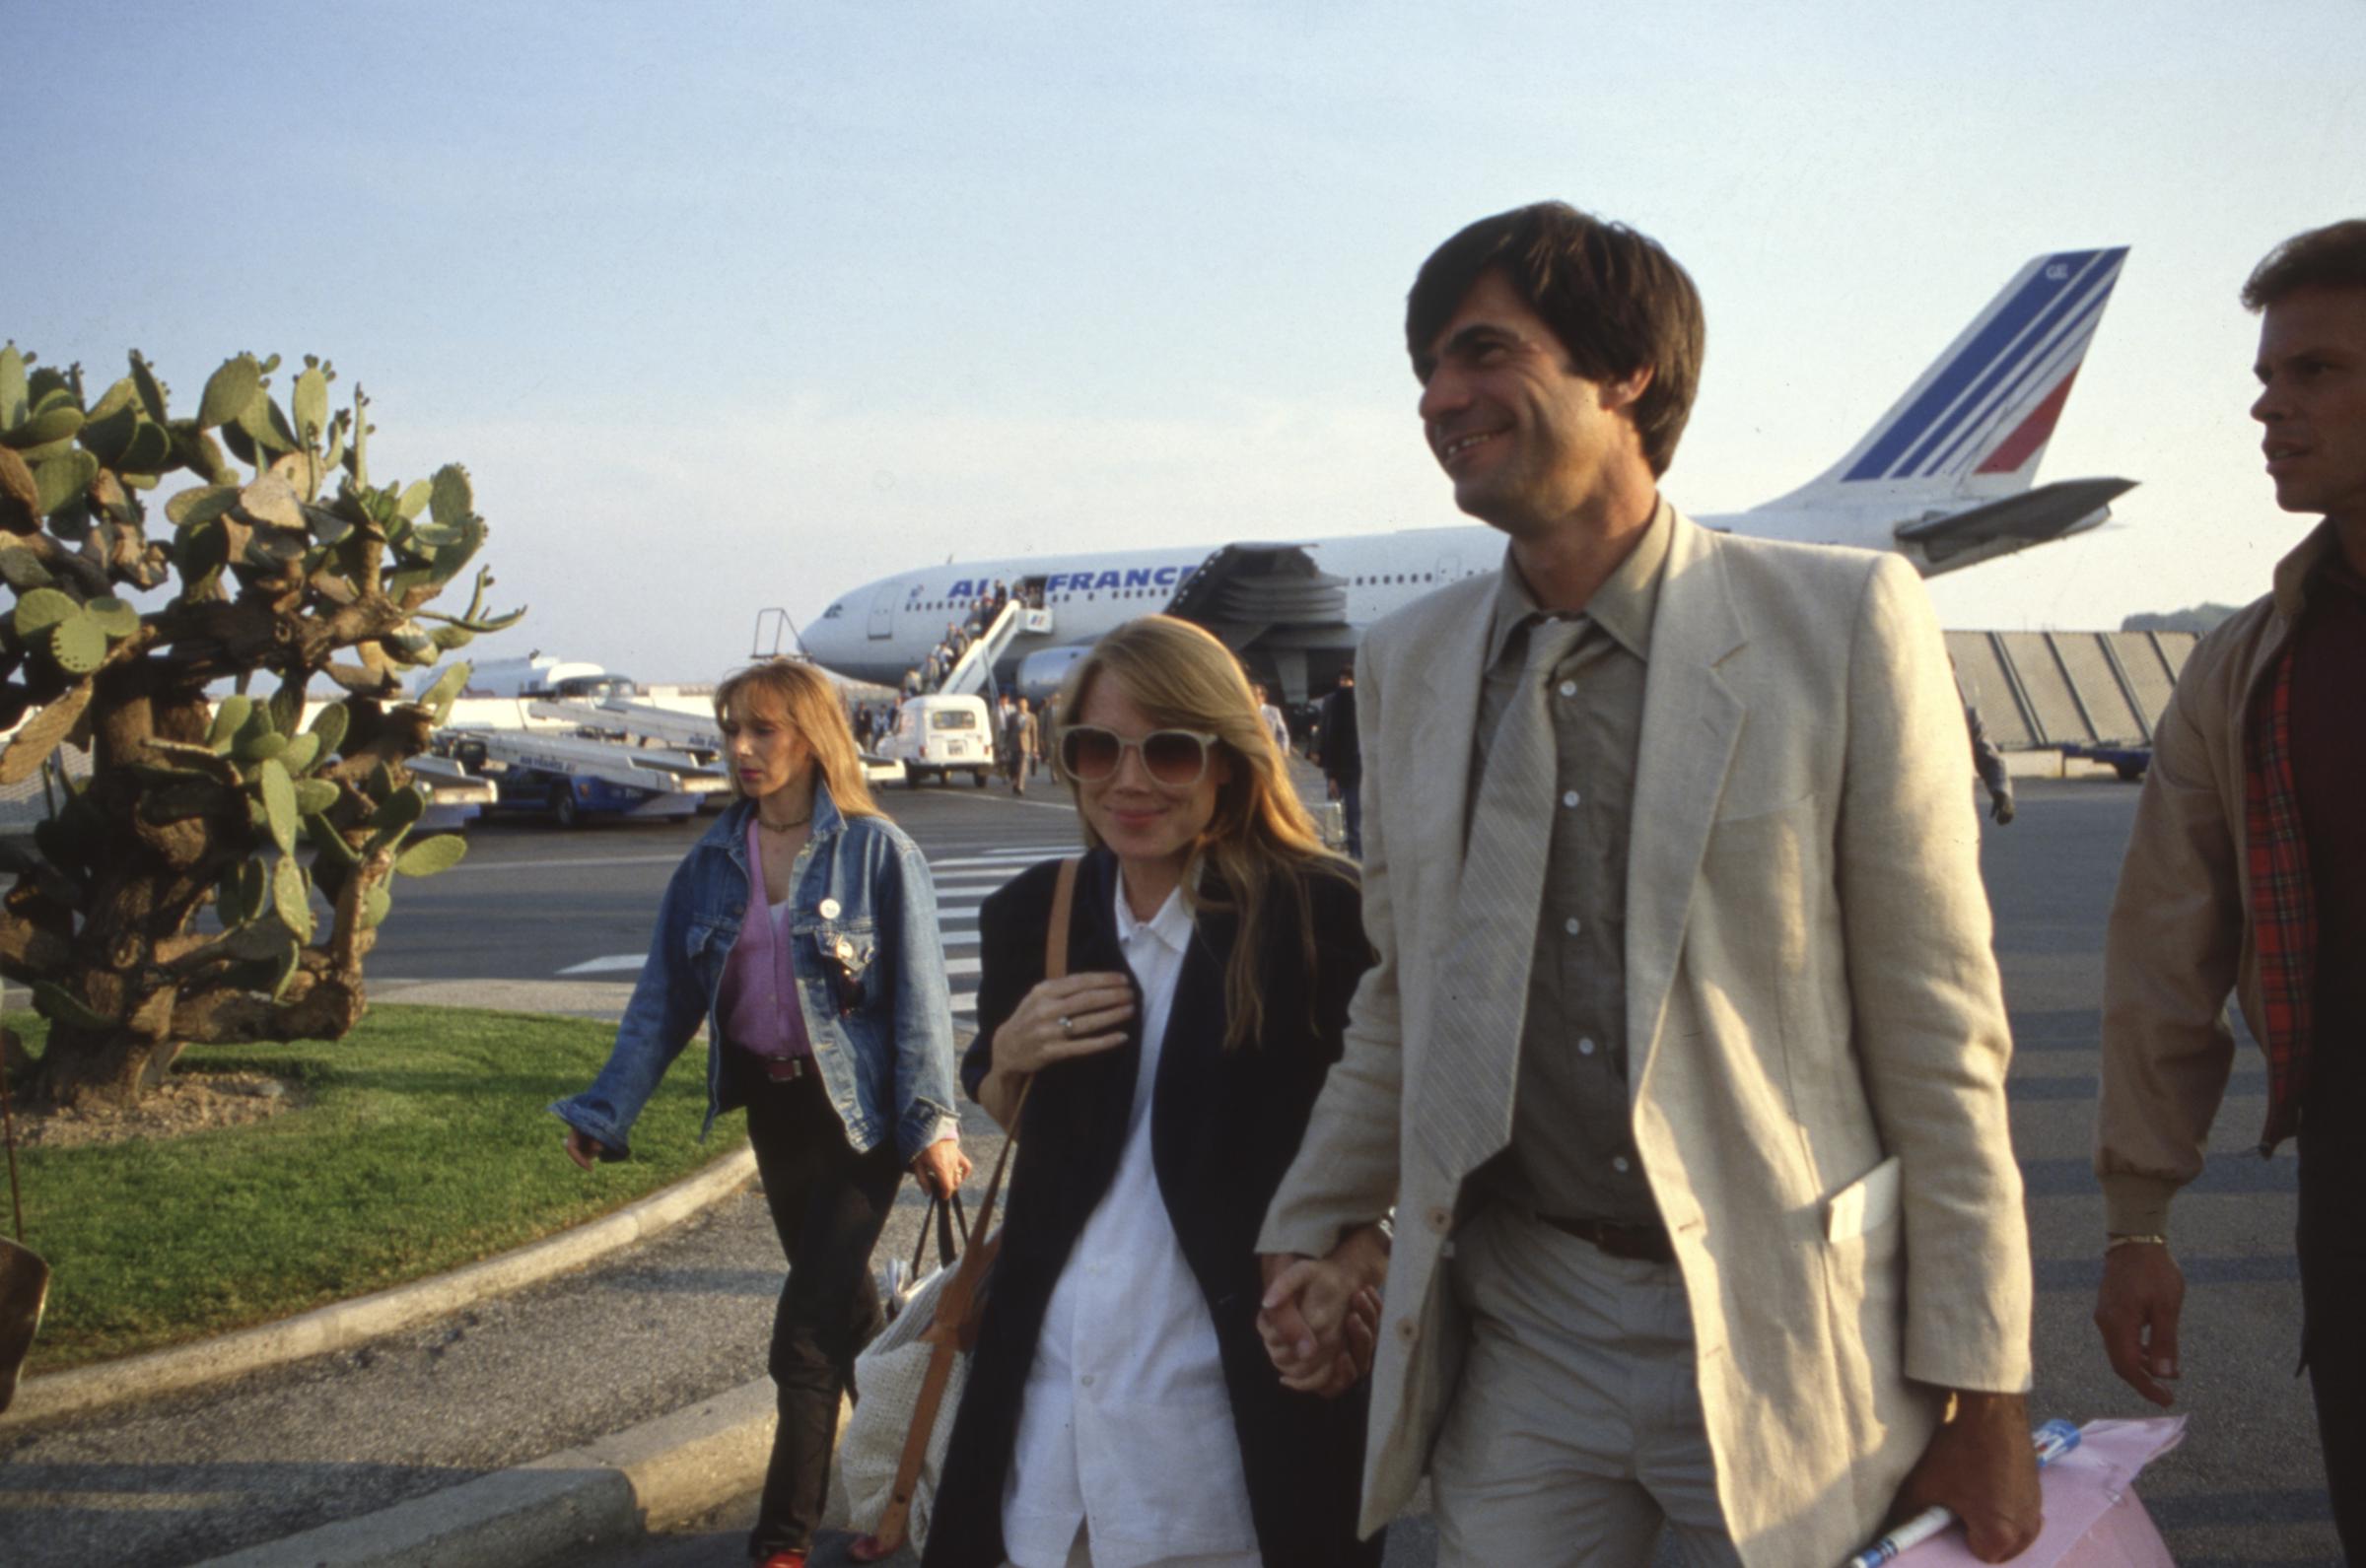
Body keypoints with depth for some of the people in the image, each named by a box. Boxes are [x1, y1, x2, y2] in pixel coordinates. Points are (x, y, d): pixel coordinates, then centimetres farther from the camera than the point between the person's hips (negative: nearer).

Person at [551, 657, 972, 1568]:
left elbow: (919, 994, -12)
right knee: (841, 1303, 18)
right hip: (771, 1107, 5)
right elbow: (664, 996, 4)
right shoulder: (714, 862, 3)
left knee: (808, 1326, -7)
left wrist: (931, 1121, -19)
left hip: (859, 1110, -5)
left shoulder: (877, 851, -11)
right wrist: (606, 1112, -2)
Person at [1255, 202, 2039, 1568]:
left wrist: (1977, 1391, -6)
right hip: (1522, 1345, 4)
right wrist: (1314, 1230, 12)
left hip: (1782, 1339, -3)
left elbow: (1937, 1027, -6)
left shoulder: (1842, 622, -7)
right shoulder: (1409, 663, 7)